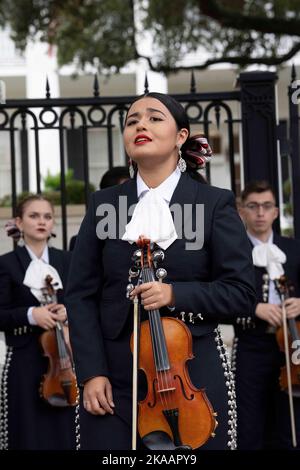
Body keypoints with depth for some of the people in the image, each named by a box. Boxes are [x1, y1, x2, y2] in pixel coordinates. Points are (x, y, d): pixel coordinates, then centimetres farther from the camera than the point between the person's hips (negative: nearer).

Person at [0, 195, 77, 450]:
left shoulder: (66, 261, 10)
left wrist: (68, 311, -10)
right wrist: (30, 314, -20)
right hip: (25, 361, -3)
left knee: (64, 429, 2)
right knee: (29, 432, -1)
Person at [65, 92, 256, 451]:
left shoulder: (215, 204, 0)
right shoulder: (103, 205, 6)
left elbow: (241, 292, -3)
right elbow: (81, 294, 4)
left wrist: (175, 294, -18)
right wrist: (91, 373, -6)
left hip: (193, 375, -1)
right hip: (114, 380, 2)